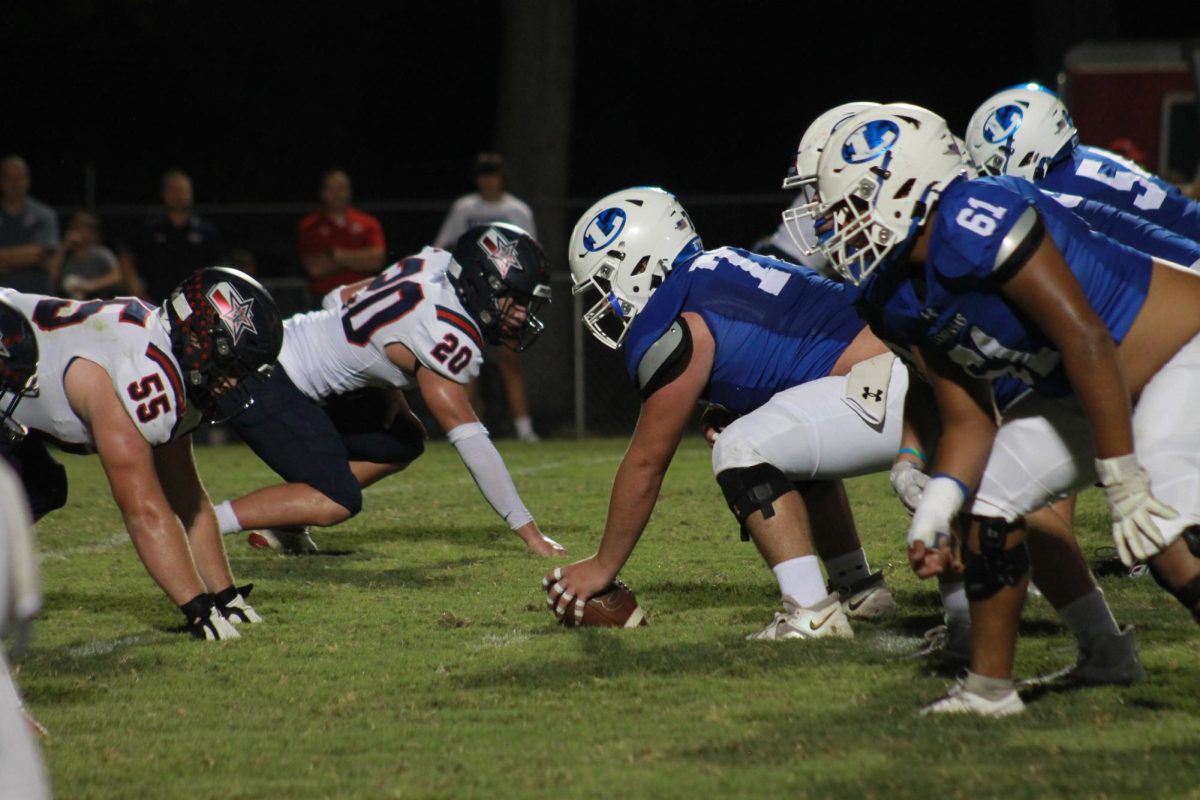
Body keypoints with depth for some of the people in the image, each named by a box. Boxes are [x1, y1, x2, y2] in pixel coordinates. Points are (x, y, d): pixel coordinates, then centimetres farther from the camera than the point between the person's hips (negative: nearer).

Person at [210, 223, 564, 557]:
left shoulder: (435, 263, 1)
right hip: (266, 383, -10)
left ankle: (280, 521, 14)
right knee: (337, 502, -17)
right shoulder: (447, 337, -24)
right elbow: (470, 441, -22)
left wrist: (388, 387, 13)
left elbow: (340, 298, 14)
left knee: (403, 442, 13)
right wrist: (528, 531, -19)